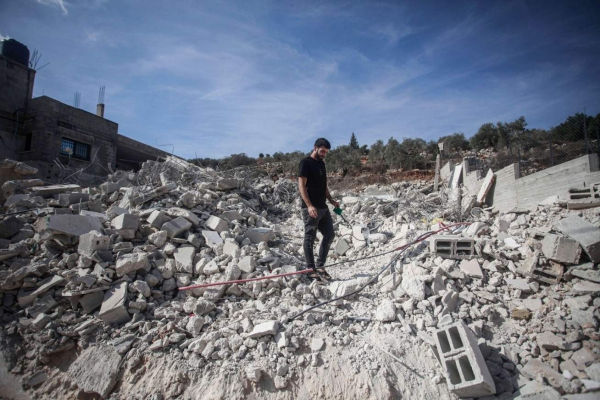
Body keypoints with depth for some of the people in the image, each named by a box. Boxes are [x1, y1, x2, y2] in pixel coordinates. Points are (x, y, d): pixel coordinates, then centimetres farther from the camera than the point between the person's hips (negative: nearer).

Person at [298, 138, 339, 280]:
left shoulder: (321, 163, 17)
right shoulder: (306, 163, -8)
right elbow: (301, 186, -15)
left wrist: (332, 201, 13)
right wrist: (309, 206, -24)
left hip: (323, 207, 9)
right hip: (310, 208, -9)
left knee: (329, 235, 10)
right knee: (310, 238, 0)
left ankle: (320, 266, 18)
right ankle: (311, 269, 9)